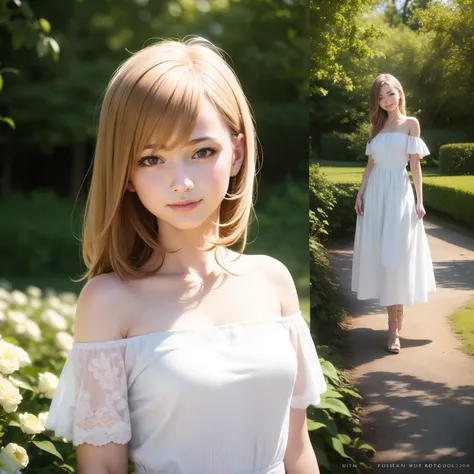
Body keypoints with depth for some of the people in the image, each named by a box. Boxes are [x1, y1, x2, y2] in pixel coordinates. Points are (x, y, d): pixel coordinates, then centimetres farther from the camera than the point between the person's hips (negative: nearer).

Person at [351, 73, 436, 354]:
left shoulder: (410, 123, 3)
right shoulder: (377, 126, 14)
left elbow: (415, 164, -1)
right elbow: (371, 164, 14)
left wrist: (419, 201, -6)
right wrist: (360, 195, 6)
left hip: (398, 194, -5)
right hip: (375, 193, 5)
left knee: (396, 257, -9)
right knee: (380, 255, 2)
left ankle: (394, 329, -7)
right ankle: (395, 322, 11)